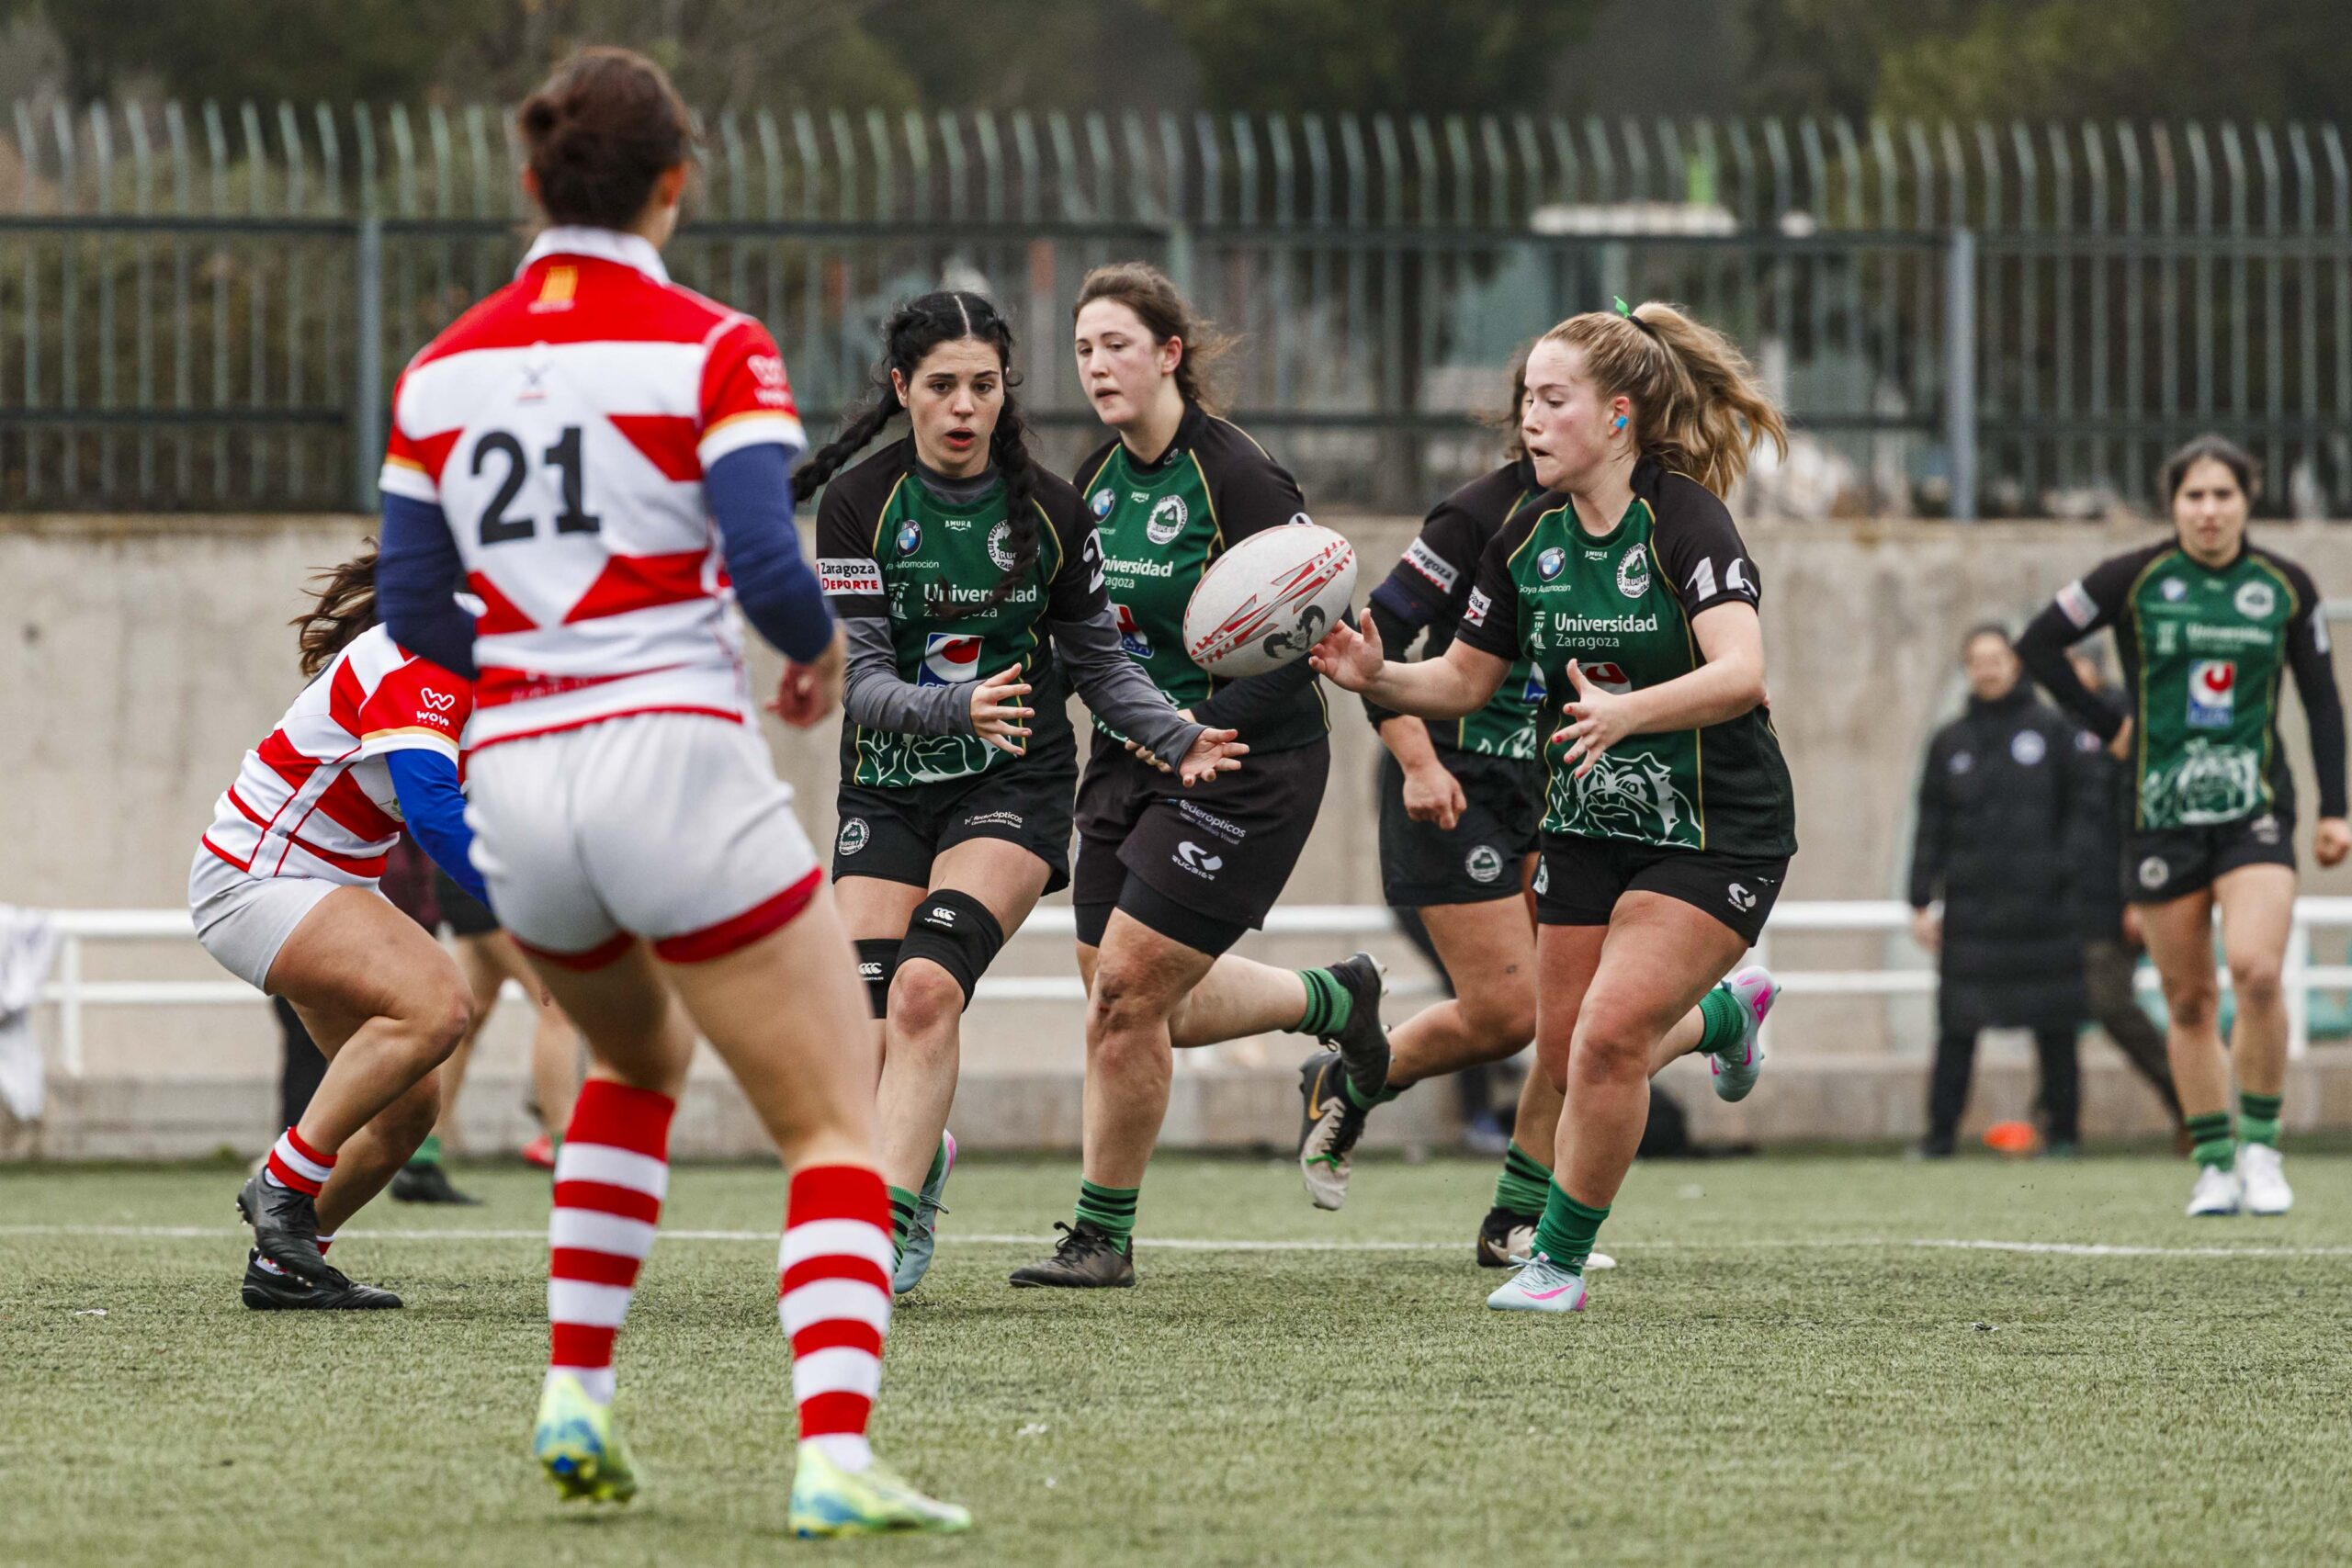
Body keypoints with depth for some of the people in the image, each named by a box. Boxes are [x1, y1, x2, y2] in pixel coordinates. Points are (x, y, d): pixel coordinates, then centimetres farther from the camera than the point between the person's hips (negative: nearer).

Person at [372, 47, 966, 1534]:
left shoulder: (443, 369, 8)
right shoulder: (713, 350, -7)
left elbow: (416, 608, 10)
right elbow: (765, 564, -16)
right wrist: (820, 648, 5)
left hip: (515, 789, 5)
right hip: (673, 766, -5)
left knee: (640, 1061, 32)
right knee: (838, 1131, 0)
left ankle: (576, 1397, 20)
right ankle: (837, 1454, -20)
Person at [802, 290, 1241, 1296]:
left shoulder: (1048, 511, -3)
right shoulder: (859, 504, -9)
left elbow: (1098, 662, 10)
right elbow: (861, 679, -15)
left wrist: (1175, 736, -6)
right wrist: (958, 706, -33)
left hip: (1014, 786, -1)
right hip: (887, 786, 1)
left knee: (927, 985, -23)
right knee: (866, 1021, -7)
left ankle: (894, 1216, -21)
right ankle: (920, 1157, 27)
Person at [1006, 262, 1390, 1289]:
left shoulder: (1237, 478, -18)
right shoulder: (1098, 478, 5)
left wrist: (1208, 722, -26)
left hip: (1243, 767, -8)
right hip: (1129, 756, 8)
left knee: (1129, 990, -10)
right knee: (1135, 1004, 11)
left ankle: (1104, 1236, 4)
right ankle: (1333, 999, 37)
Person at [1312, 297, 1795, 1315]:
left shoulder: (1683, 519, -19)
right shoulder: (1529, 542, 1)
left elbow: (1739, 674, -33)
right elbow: (1464, 681, 10)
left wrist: (1628, 711, -49)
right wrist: (1376, 678, -10)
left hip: (1716, 832, -7)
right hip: (1589, 828, 7)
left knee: (1608, 1038, -20)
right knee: (1567, 1063, 10)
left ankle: (1558, 1261, -2)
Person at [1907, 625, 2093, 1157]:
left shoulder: (2052, 729, 5)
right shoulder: (1949, 743, 12)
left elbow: (2085, 804, 4)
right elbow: (1931, 827, 12)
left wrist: (2068, 870, -8)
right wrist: (1921, 902, 6)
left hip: (2042, 904, -2)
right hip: (1971, 903, 2)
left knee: (2053, 1024, 1)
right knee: (1957, 1024, -4)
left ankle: (2063, 1128, 8)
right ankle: (1941, 1131, -1)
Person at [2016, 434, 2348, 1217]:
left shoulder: (2286, 588, 5)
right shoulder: (2133, 580, -1)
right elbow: (2037, 644, 6)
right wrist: (2106, 723, 1)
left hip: (2255, 807, 0)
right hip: (2162, 813, 0)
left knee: (2256, 969, -20)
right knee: (2188, 999, 2)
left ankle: (2261, 1145, -5)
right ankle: (2213, 1165, 12)